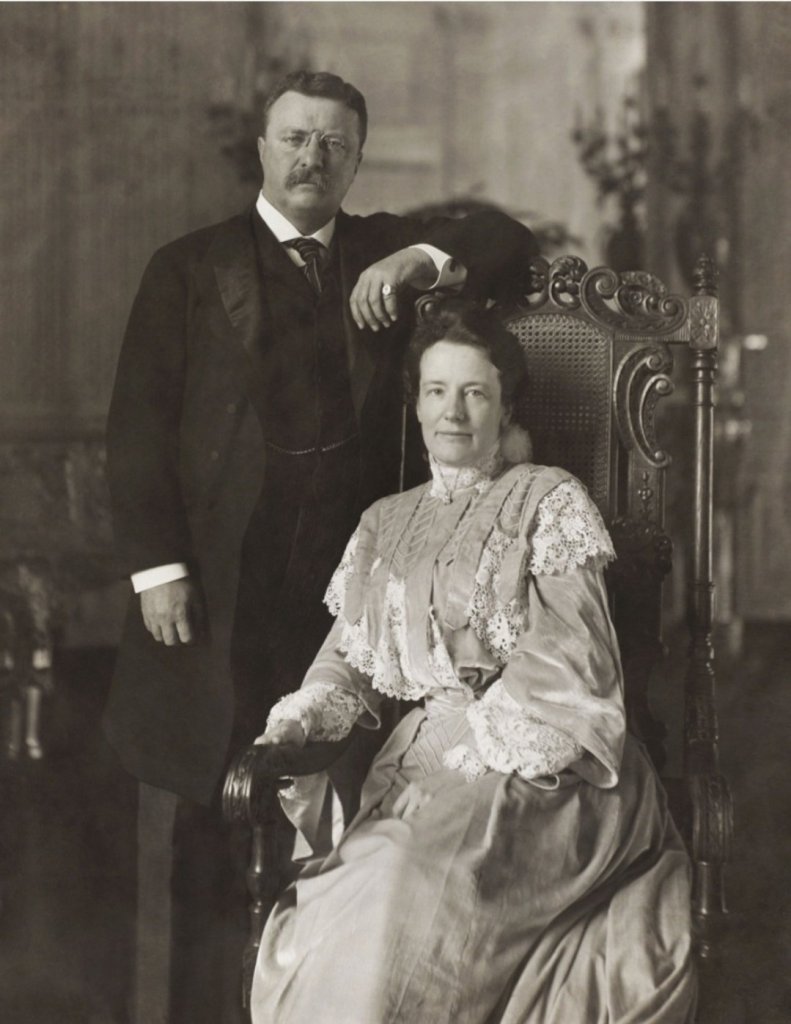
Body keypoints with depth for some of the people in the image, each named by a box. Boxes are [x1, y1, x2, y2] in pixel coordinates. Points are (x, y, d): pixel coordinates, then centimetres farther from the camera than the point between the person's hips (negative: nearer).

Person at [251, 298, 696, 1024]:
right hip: (420, 766, 4)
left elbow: (567, 658, -3)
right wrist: (301, 721, -3)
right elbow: (350, 661, 19)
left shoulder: (550, 501, 8)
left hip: (540, 769, -3)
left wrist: (467, 745, -12)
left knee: (418, 879, -34)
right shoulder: (385, 525, 23)